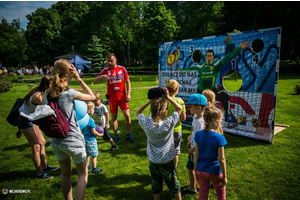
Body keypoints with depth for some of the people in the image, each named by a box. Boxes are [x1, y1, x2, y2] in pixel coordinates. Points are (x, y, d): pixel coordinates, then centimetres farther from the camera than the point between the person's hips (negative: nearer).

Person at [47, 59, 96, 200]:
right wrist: (79, 79, -6)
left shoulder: (47, 93, -2)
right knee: (83, 174, 15)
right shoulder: (69, 93, -19)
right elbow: (92, 96, -5)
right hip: (73, 140, -6)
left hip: (55, 141, 6)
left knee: (65, 173, 24)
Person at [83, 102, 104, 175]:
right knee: (94, 156, 8)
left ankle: (86, 166, 38)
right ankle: (94, 169, 19)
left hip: (85, 139, 8)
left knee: (87, 154, 24)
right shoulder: (91, 120, -24)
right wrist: (100, 134, -4)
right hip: (91, 140, -8)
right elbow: (93, 132, -21)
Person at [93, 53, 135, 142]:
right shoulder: (105, 70, 1)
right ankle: (116, 135, 22)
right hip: (112, 96, 0)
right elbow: (95, 82, -3)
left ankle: (128, 134, 11)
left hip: (122, 95, 0)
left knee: (127, 115, -4)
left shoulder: (122, 69, 1)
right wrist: (102, 77, -24)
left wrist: (128, 94, -3)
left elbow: (127, 82, 5)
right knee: (114, 116, 7)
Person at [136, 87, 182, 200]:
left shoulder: (146, 124, -18)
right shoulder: (168, 124, -25)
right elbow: (179, 109, -9)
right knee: (174, 185, 21)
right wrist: (168, 97, -14)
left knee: (156, 186, 21)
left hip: (153, 161, 3)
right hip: (167, 161, -2)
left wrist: (150, 101, -6)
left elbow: (138, 112, 4)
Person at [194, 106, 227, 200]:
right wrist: (224, 176, -4)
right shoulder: (219, 138, -21)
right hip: (214, 172, -3)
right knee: (221, 191, 25)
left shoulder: (198, 134, -10)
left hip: (201, 170, 3)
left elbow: (196, 154, -4)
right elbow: (221, 159, -16)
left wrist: (196, 169, 8)